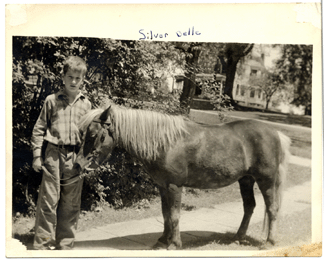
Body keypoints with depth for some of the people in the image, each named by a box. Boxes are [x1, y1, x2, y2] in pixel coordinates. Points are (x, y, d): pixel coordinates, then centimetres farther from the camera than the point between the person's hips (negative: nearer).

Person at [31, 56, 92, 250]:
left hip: (76, 157, 2)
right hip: (54, 155, -2)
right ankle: (42, 244, 9)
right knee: (48, 201, 0)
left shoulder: (86, 104, 9)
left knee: (71, 204, 7)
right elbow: (39, 129, 4)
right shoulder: (52, 101, 3)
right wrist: (37, 155, -1)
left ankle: (65, 244, 19)